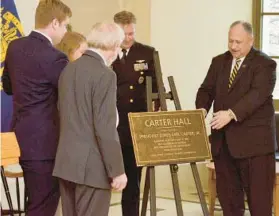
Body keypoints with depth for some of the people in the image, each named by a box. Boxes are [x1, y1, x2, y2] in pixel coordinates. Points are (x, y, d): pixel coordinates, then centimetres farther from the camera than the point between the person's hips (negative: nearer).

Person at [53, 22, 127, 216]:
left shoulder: (69, 69, 10)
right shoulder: (105, 74, -15)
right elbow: (105, 128, -19)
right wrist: (117, 170, -14)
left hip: (66, 161, 8)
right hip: (92, 165, -8)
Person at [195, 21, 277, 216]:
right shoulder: (219, 62, 13)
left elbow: (258, 94, -21)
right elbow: (206, 90, 9)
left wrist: (231, 113, -33)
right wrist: (201, 110, -13)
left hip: (254, 140, -6)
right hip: (223, 140, 6)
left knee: (259, 196, -2)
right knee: (227, 193, 12)